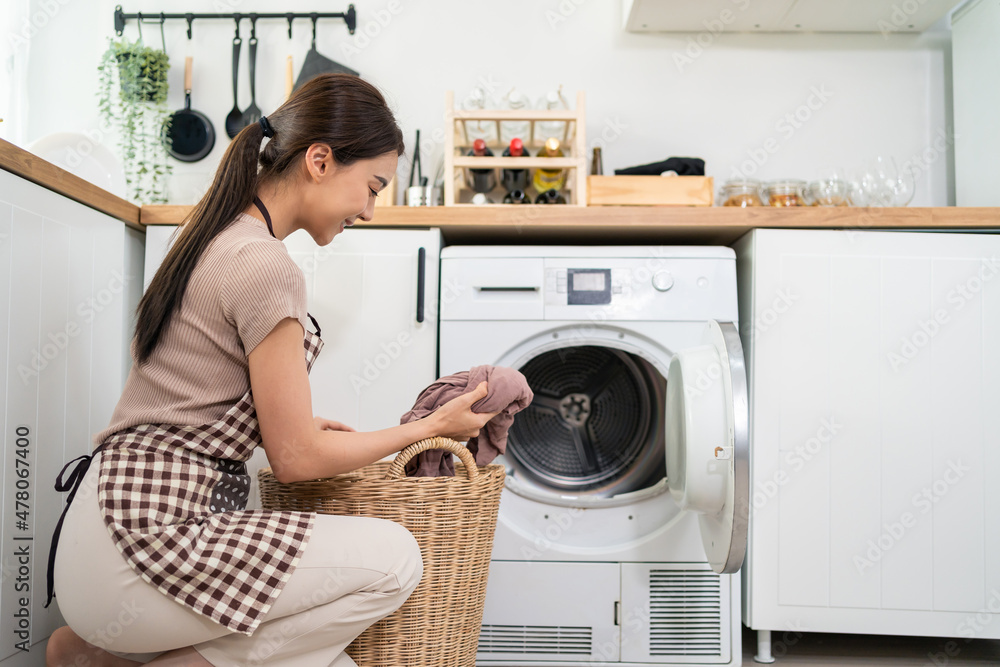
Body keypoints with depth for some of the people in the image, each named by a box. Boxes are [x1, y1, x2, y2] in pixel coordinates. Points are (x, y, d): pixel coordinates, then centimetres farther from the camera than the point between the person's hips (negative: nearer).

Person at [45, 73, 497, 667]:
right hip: (147, 532, -9)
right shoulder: (266, 267, -18)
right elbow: (296, 459, -12)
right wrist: (432, 427, -1)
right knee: (392, 557, -15)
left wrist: (298, 422, 20)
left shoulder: (219, 238, 13)